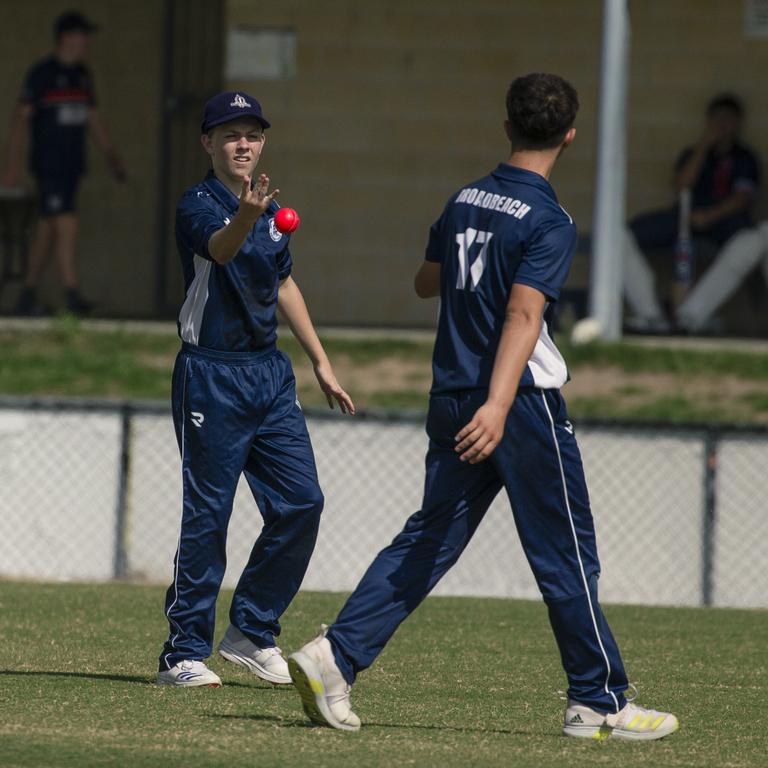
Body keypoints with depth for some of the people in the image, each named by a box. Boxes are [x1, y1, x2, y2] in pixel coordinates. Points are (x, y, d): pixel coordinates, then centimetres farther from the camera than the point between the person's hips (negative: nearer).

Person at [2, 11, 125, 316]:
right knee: (67, 225, -14)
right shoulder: (42, 74, -8)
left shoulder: (82, 76, 13)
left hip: (73, 164, 7)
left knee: (47, 229, 9)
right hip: (49, 164, -7)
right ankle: (72, 294, -16)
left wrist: (111, 156, 16)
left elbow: (93, 118, 21)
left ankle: (28, 295, 14)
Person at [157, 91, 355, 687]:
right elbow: (219, 248, -34)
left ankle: (253, 632, 15)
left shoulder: (272, 210, 12)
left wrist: (321, 363, 26)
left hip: (271, 372, 7)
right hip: (212, 374, -7)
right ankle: (185, 651, 1)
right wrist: (244, 215, -57)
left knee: (302, 502, 2)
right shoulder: (198, 205, -11)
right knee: (207, 514, -6)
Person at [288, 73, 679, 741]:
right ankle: (599, 704, 8)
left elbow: (427, 282, 25)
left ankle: (335, 657, -6)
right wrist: (497, 405, -34)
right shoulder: (549, 222, -12)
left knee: (429, 540, 8)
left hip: (452, 403, 7)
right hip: (524, 405, -6)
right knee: (567, 556, 3)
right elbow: (524, 313, -24)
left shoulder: (463, 202, 9)